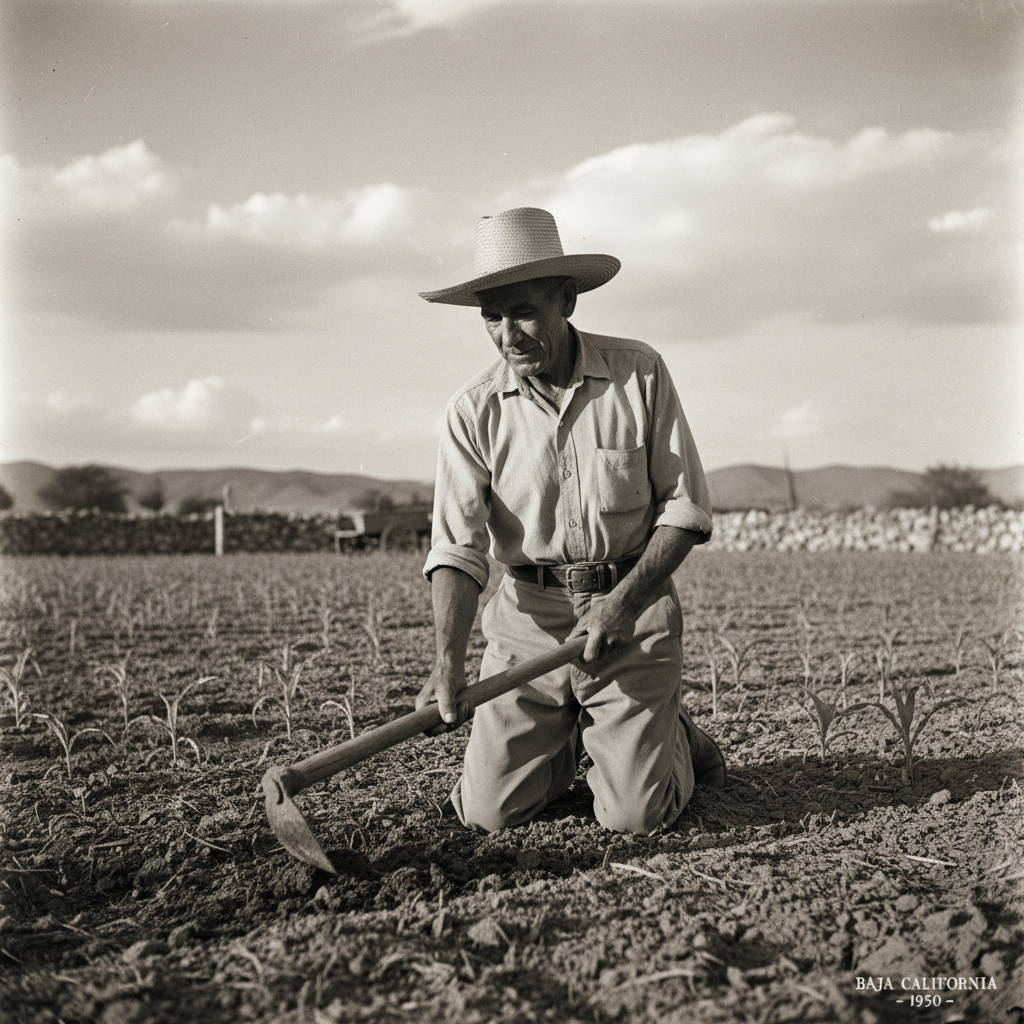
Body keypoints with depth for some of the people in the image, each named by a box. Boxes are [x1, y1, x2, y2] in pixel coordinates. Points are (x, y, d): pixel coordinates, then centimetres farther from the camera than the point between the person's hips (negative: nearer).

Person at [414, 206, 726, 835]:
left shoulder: (640, 373, -5)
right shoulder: (473, 411, -5)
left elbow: (686, 507, -2)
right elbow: (458, 548, -10)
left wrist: (625, 600, -15)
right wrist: (450, 657, -26)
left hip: (635, 612, -1)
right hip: (529, 616, 2)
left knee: (635, 817, -9)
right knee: (488, 812, -3)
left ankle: (671, 736, 25)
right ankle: (569, 739, 29)